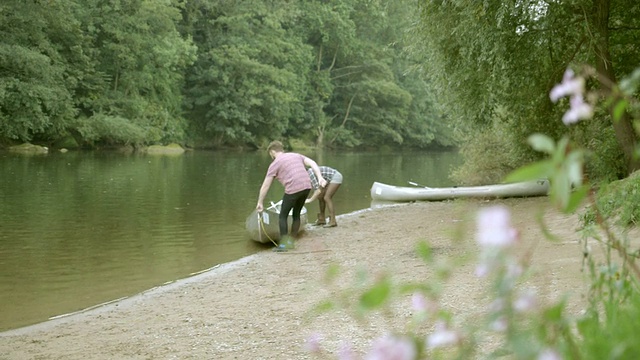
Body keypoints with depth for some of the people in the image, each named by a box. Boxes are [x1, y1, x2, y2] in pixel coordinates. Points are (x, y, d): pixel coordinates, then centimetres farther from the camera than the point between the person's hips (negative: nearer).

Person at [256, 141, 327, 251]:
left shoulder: (275, 164, 7)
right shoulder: (296, 156, 23)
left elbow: (265, 186, 7)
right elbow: (312, 163, 9)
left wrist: (260, 203, 15)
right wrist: (320, 178, 0)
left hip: (293, 189, -6)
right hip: (306, 187, 6)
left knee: (283, 216, 8)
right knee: (296, 214, 20)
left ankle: (284, 244, 5)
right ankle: (291, 241, 23)